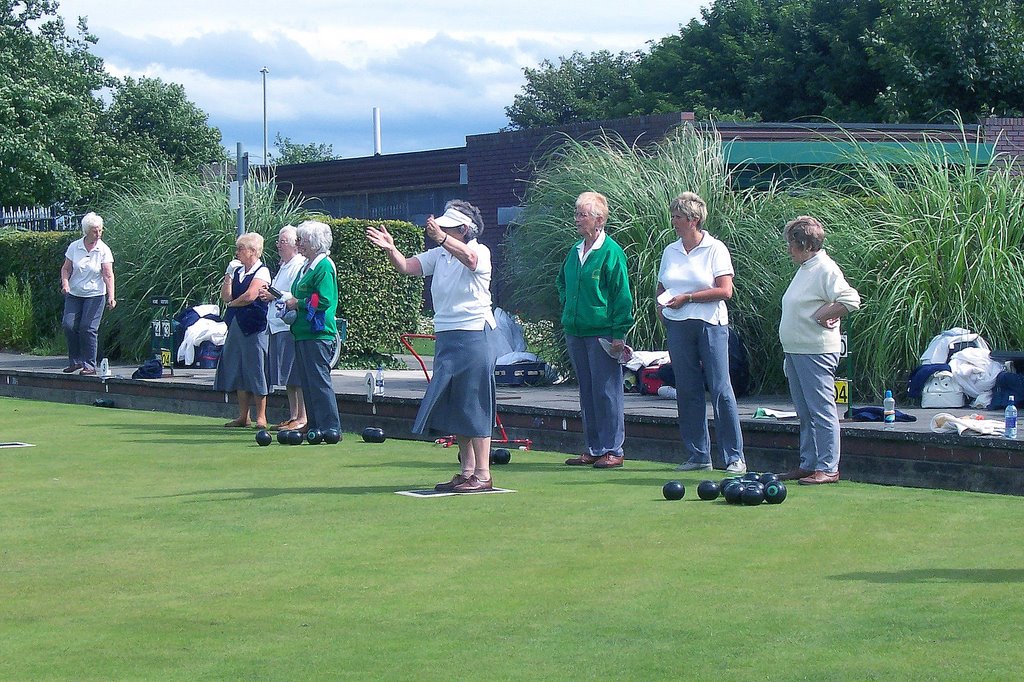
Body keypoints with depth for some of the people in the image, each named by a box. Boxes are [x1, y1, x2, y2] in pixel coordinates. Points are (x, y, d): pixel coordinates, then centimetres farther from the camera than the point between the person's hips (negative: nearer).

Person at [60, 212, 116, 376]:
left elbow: (108, 275, -12)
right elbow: (66, 268, 8)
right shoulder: (74, 247, 1)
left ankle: (89, 365, -2)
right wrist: (65, 282, -12)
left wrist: (111, 296, -23)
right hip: (74, 294, 3)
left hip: (95, 295, -3)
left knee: (88, 328, -11)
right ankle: (75, 361, 9)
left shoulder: (104, 250, -7)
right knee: (68, 324, -8)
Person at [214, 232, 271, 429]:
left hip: (253, 327, -8)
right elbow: (226, 296, 7)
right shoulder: (237, 270, 15)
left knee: (255, 370, -6)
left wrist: (233, 303, -1)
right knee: (238, 372, 9)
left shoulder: (262, 271, -7)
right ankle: (243, 416, 15)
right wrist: (229, 274, -1)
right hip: (235, 325, 8)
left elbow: (250, 296, -17)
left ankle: (261, 417, -1)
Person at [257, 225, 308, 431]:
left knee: (297, 376, -8)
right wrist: (268, 295, 10)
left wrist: (275, 296, -14)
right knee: (288, 377, 13)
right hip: (278, 327, 10)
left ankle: (302, 418, -7)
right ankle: (293, 416, 18)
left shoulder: (300, 266, -11)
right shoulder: (283, 267, 20)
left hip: (291, 327, -10)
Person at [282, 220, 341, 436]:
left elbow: (324, 301, -20)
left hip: (318, 334, -10)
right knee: (307, 383, 11)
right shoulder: (305, 267, 19)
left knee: (319, 381, -9)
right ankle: (313, 425, 16)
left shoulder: (324, 266, -11)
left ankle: (330, 427, -7)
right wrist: (289, 302, 10)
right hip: (302, 333, 10)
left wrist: (297, 303, -10)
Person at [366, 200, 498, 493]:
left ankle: (482, 475, -2)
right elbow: (406, 266, 5)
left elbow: (469, 258, -32)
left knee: (475, 405, -6)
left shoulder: (480, 252, -9)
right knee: (453, 406, 10)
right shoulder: (439, 254, 11)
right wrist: (390, 249, -15)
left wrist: (442, 238, -48)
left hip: (474, 335, -8)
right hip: (445, 337, 8)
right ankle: (466, 472, 18)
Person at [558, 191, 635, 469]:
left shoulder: (611, 252, -9)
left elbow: (622, 295, -11)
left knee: (607, 392, -4)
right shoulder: (575, 252, 12)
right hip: (575, 330, 7)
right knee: (587, 392, 11)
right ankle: (594, 449, 18)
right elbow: (562, 282, 31)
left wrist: (619, 333, -14)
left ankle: (613, 450, 2)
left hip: (602, 332, -7)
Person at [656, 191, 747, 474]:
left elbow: (725, 291, -11)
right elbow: (662, 288, 24)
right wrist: (661, 304, 2)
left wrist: (687, 298, -13)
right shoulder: (670, 251, 13)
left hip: (710, 324, -5)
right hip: (678, 326, 5)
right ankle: (698, 455, 12)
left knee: (720, 389, -7)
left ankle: (735, 457, -2)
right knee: (687, 392, 5)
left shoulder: (715, 249, -3)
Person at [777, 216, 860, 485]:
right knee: (805, 413, 14)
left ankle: (828, 468, -5)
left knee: (822, 411, -7)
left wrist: (820, 316, -16)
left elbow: (851, 300, -23)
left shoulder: (825, 269, -13)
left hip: (817, 353, -10)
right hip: (796, 351, 10)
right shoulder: (805, 269, 17)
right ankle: (808, 465, 20)